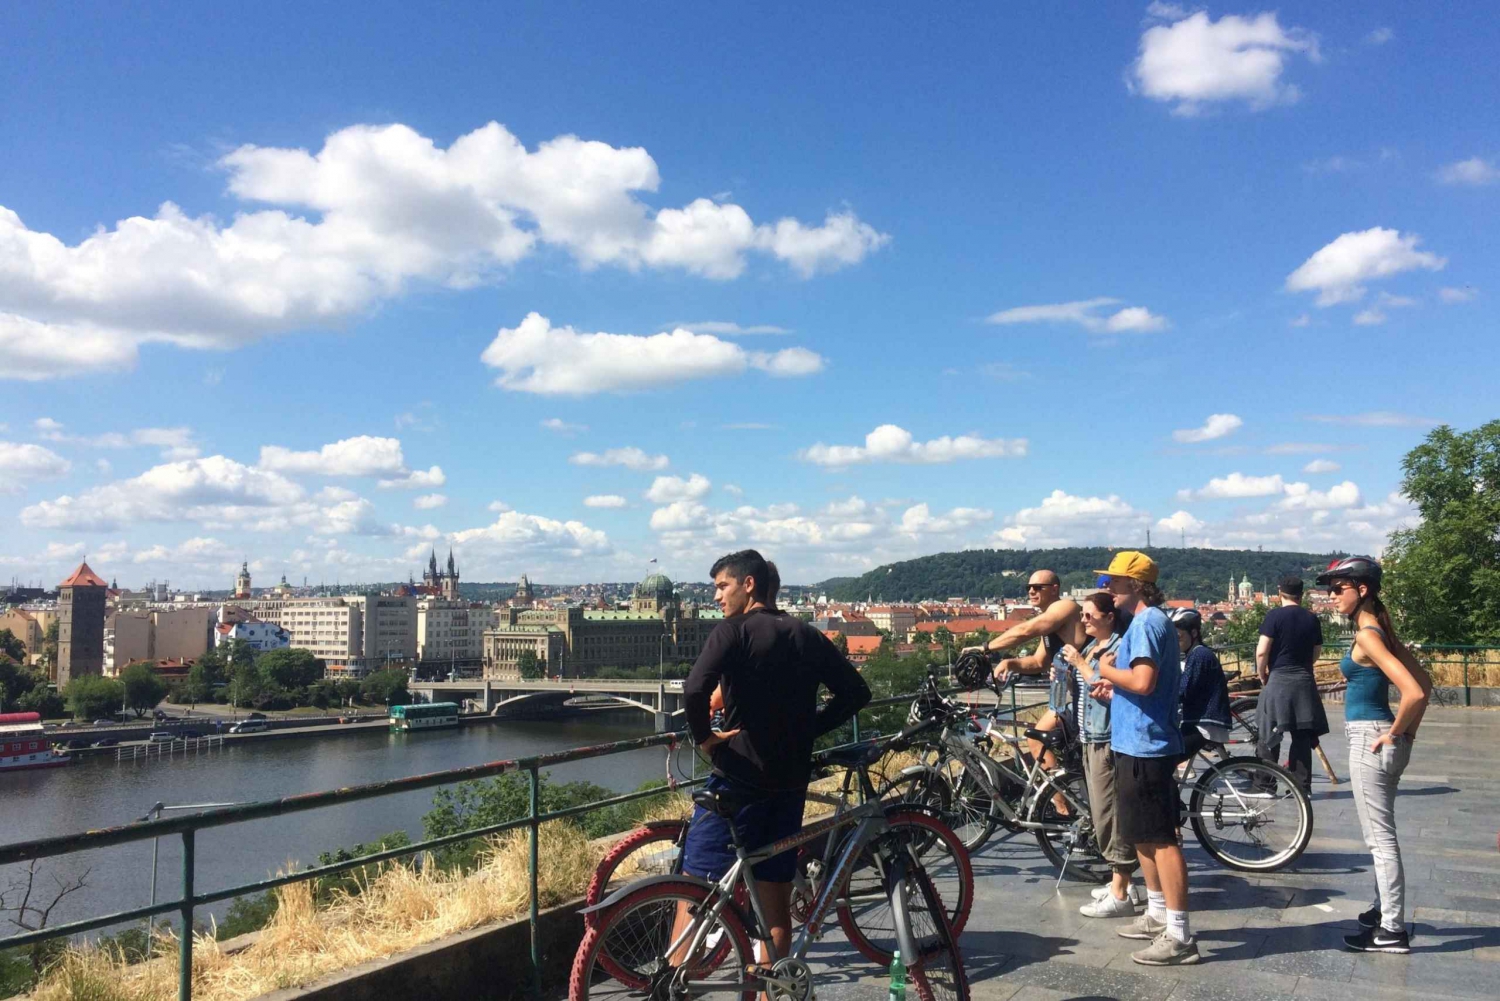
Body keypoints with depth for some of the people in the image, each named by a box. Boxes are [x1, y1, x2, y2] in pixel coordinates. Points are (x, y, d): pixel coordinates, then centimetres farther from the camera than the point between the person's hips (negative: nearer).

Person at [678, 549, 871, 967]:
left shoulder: (733, 631, -10)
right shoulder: (806, 635, 9)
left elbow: (694, 691, -25)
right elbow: (856, 691, 10)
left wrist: (704, 737, -9)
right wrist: (807, 728, 11)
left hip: (738, 778, -6)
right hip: (791, 782, 6)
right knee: (776, 902, 13)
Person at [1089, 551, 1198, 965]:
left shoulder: (1146, 623, -16)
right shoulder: (1152, 621, 16)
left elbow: (1143, 681, -28)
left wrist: (1107, 671, -12)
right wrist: (1114, 688, 11)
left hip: (1144, 746, -11)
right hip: (1138, 743, 11)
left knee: (1160, 839, -6)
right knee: (1144, 836, 20)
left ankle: (1179, 935, -2)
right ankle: (1158, 913, 31)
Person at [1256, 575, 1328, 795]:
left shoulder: (1275, 615, -8)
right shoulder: (1312, 619, 6)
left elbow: (1261, 651, -13)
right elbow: (1317, 653, 11)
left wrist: (1262, 675, 2)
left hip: (1278, 679, -4)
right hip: (1304, 681, 4)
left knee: (1269, 735, 3)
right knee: (1302, 735, 9)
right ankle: (1302, 786, 11)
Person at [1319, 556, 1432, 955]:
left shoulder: (1367, 636, -19)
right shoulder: (1379, 630, 9)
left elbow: (1414, 693, -27)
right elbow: (1425, 684, 14)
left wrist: (1395, 732, -15)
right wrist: (1409, 730, 12)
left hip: (1370, 741, -10)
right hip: (1380, 740, 10)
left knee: (1381, 839, -2)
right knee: (1380, 835, 20)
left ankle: (1392, 931, 6)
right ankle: (1384, 909, 33)